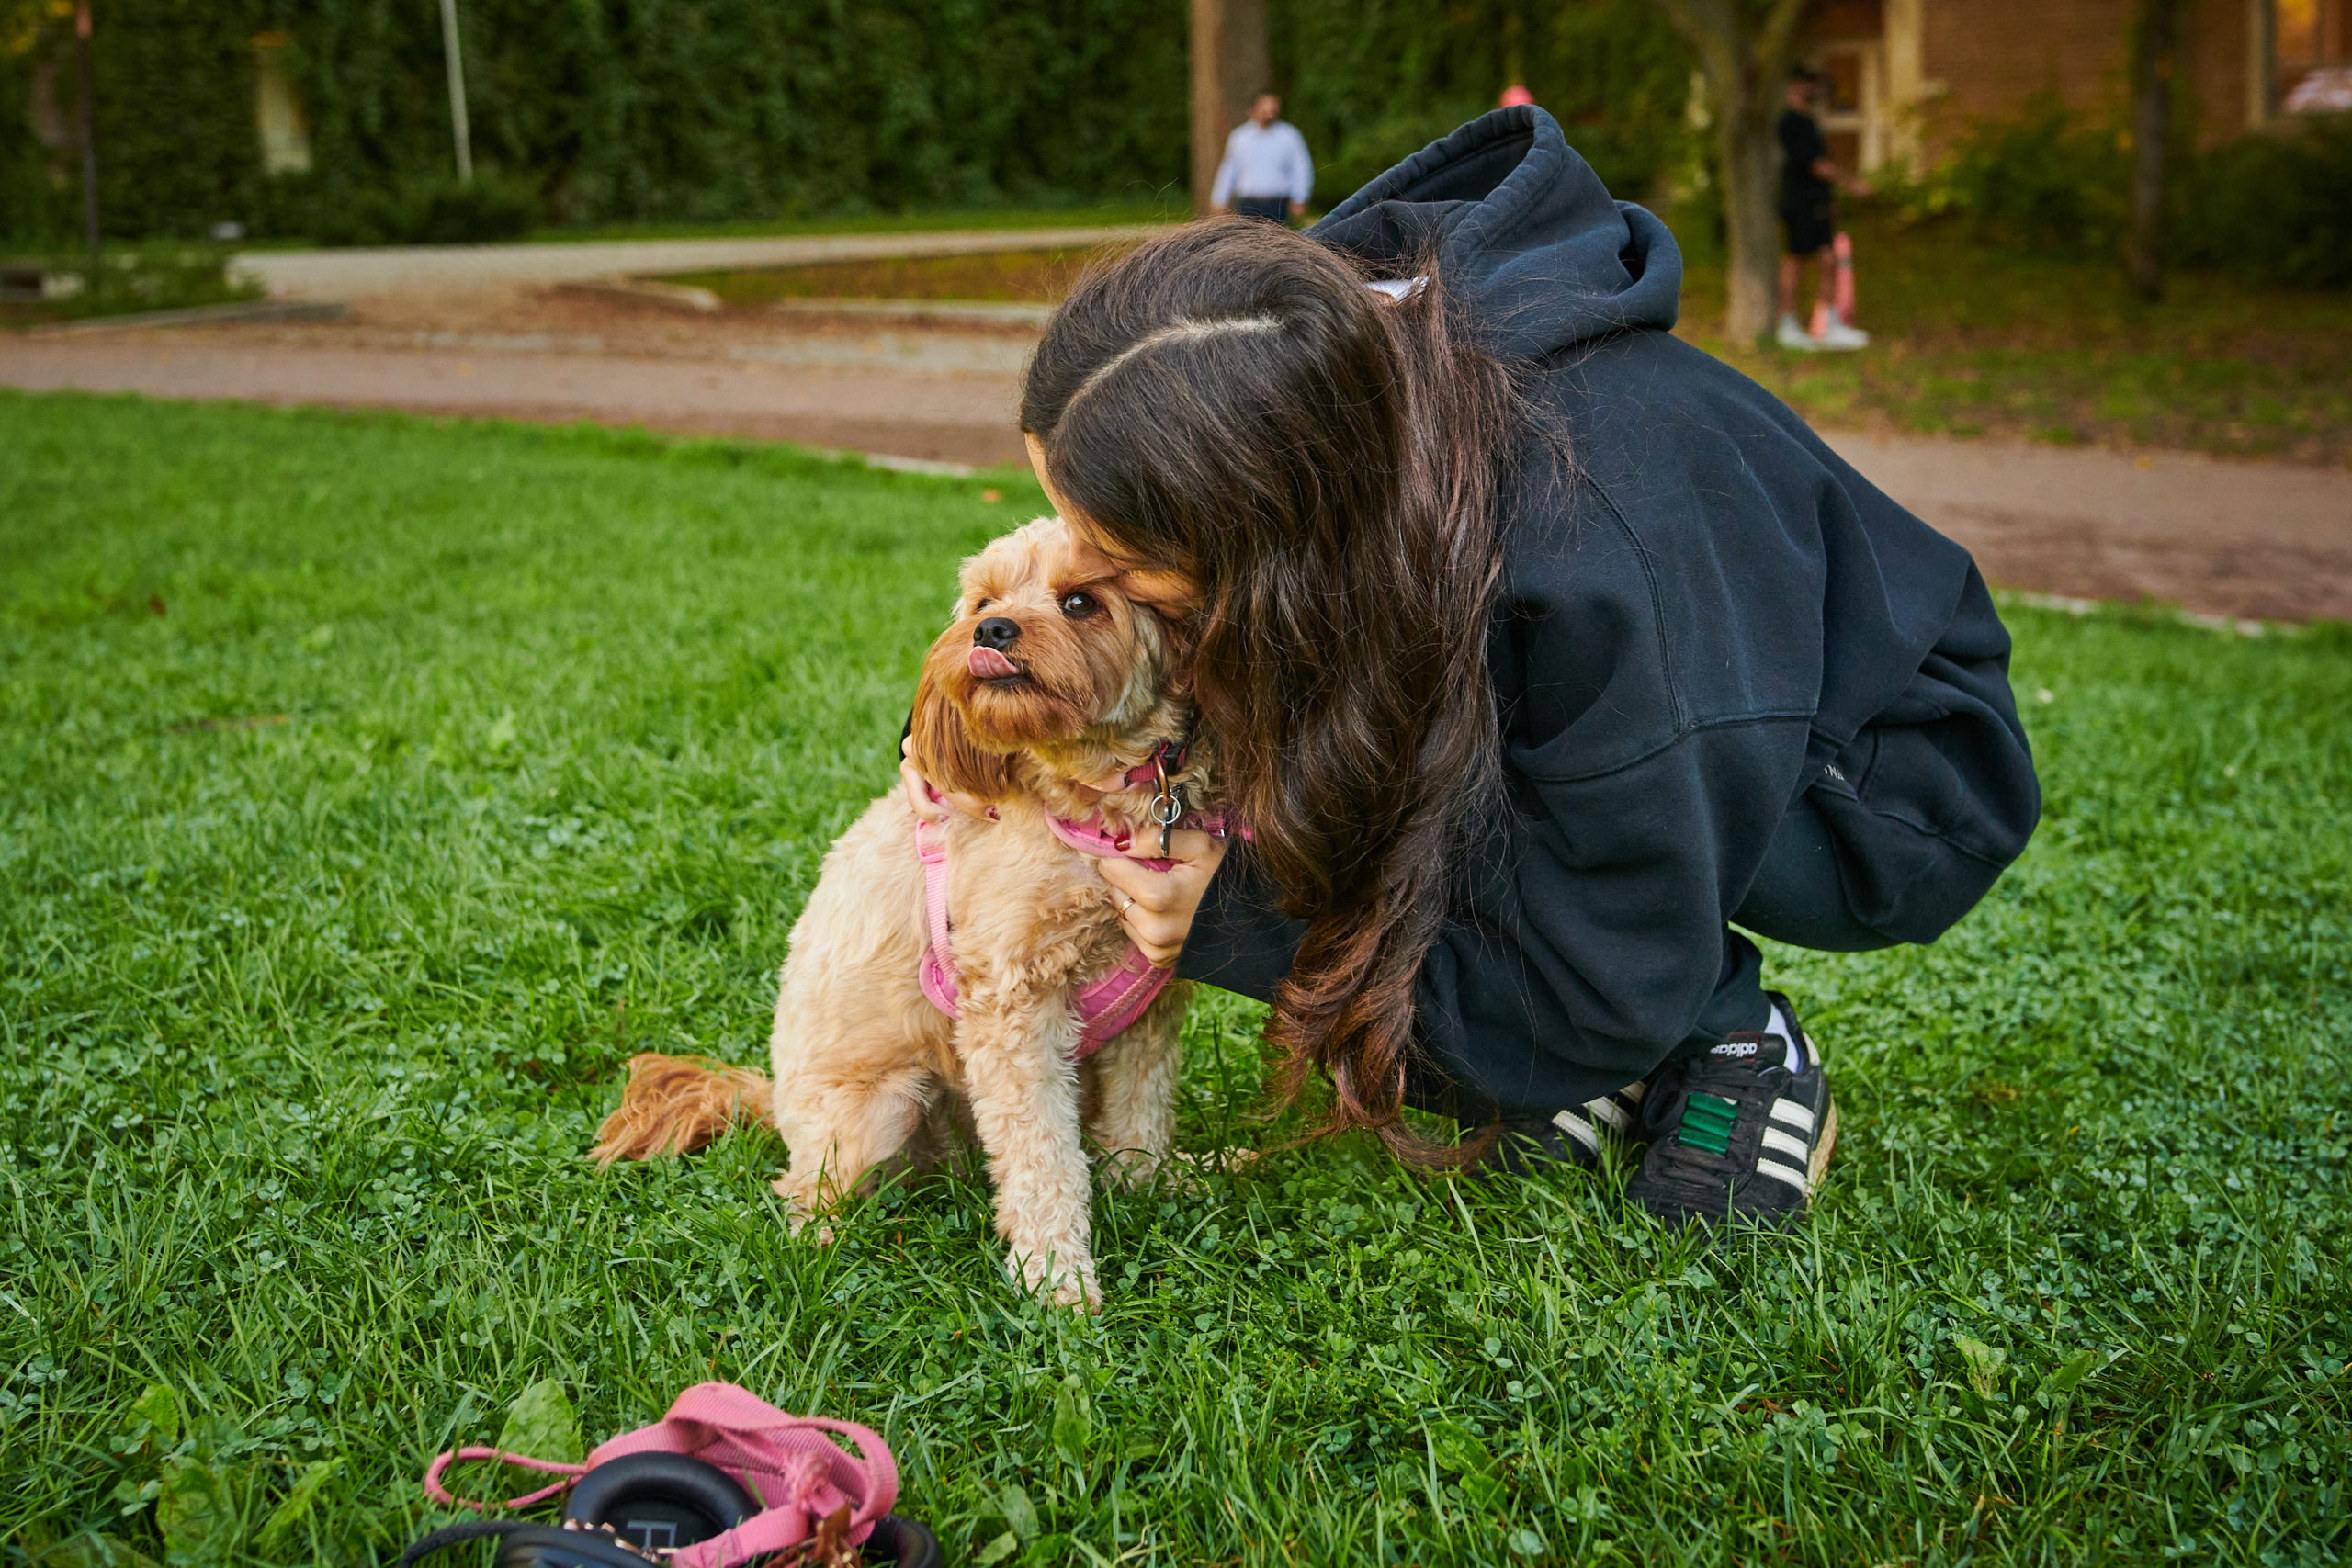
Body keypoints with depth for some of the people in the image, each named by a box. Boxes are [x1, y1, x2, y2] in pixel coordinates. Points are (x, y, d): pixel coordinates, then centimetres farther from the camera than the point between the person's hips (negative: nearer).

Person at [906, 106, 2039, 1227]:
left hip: (1892, 799, -7)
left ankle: (1736, 1047, -6)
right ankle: (1605, 1063, 3)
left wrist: (1238, 924, -30)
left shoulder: (1603, 566, -41)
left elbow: (1608, 989, -29)